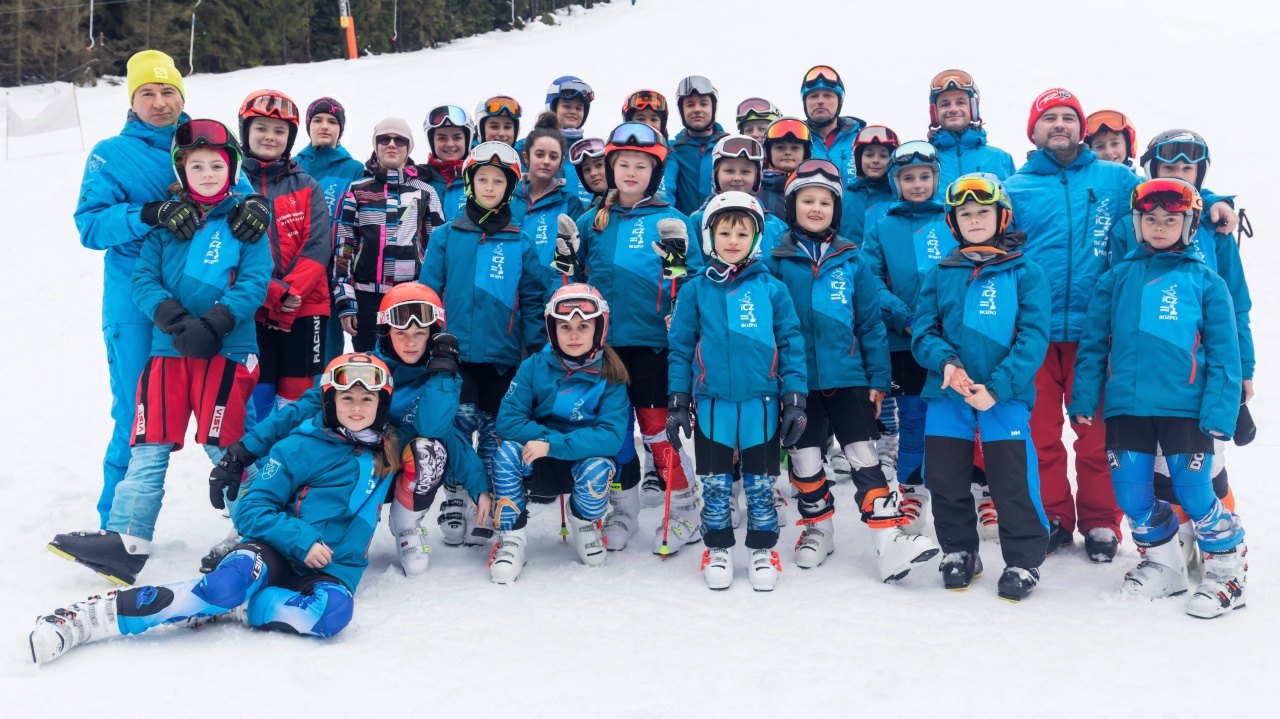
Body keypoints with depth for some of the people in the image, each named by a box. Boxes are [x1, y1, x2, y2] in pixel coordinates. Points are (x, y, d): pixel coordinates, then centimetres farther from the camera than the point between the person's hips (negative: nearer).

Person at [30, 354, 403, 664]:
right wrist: (301, 540, -19)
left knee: (333, 610, -37)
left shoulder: (386, 454, 9)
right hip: (274, 552, -2)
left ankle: (231, 607, -22)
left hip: (334, 569, 3)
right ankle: (87, 617, -30)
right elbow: (252, 509, -5)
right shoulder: (300, 447, -2)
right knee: (228, 583, -38)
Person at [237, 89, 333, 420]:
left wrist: (290, 291, -15)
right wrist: (271, 292, -13)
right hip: (250, 309, -1)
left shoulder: (306, 187, 9)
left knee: (296, 396, 5)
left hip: (304, 308, 2)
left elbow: (318, 247, -1)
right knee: (257, 395, -1)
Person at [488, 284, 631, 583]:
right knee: (507, 450, -28)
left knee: (598, 468, -34)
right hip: (537, 468, 1)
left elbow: (611, 436, -23)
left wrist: (553, 444, -31)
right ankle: (511, 541, -16)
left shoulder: (610, 376, -12)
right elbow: (507, 420, -11)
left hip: (586, 462, -1)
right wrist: (541, 436, -25)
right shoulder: (534, 367, -7)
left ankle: (587, 526, 0)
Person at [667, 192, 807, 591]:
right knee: (716, 483, 11)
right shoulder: (695, 291, 1)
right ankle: (718, 549, 27)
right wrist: (678, 403, 1)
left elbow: (791, 345, 2)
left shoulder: (772, 289, 0)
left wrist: (796, 400, -2)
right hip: (712, 404, 0)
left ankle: (763, 551, 25)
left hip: (761, 404, 0)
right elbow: (681, 349, 4)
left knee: (760, 484, 10)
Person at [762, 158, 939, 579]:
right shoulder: (776, 261, -3)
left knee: (864, 459, -2)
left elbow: (870, 322, 5)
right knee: (805, 462, 11)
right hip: (796, 381, 0)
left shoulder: (851, 261, 2)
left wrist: (878, 379, 3)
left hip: (847, 377, 0)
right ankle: (818, 529, 31)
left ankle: (889, 543, -2)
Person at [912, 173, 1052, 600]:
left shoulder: (1024, 273, -1)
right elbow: (923, 331, 6)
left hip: (1005, 395, -3)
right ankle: (958, 551, 30)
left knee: (1012, 480, -2)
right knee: (945, 479, 10)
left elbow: (1034, 337, -8)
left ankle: (1024, 561, 15)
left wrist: (998, 386, -18)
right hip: (947, 394, 3)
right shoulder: (940, 275, 9)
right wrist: (946, 361, -15)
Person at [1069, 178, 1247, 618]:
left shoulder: (1205, 282, 2)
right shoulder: (1117, 280, 8)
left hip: (1186, 407, -3)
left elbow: (1223, 355, -1)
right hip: (1126, 405, 3)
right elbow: (1094, 345, 10)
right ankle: (1161, 564, 29)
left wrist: (1219, 413, -9)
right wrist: (1084, 400, 4)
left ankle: (1227, 570, 19)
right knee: (1131, 494, 6)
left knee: (1194, 493, -4)